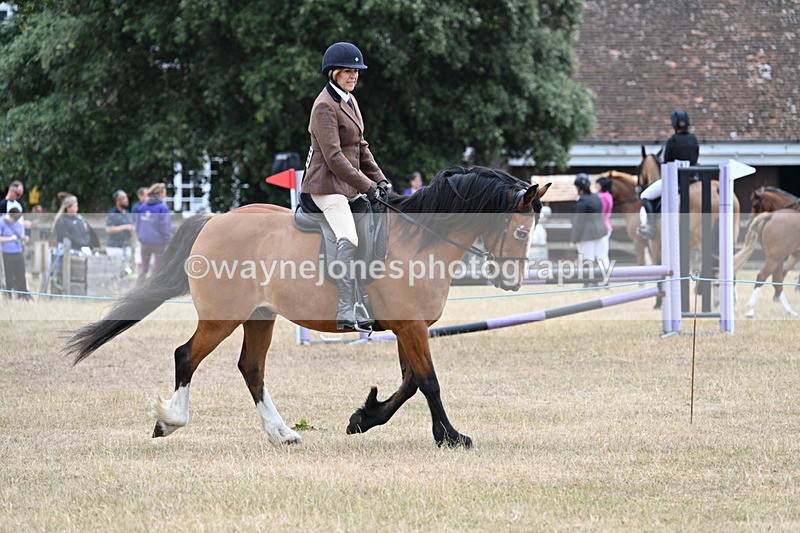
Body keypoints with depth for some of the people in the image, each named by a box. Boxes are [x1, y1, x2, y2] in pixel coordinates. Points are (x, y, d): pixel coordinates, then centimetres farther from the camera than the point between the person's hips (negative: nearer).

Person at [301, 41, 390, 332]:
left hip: (350, 185, 10)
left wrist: (379, 179, 8)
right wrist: (366, 186, -18)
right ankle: (347, 313, -31)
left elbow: (361, 147, 21)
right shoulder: (325, 106, -13)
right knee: (349, 240, -27)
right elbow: (333, 156, -20)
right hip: (327, 185, -10)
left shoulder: (350, 101, 16)